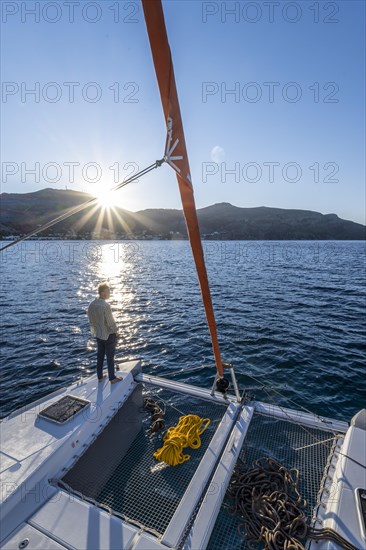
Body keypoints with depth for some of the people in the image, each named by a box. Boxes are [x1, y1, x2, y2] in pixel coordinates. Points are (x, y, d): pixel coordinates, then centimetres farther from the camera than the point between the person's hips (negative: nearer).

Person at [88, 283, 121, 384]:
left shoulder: (91, 305, -3)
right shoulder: (105, 305, -26)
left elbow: (91, 320, 5)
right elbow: (111, 322, -21)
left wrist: (96, 330, 16)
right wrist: (115, 331, -5)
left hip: (98, 334, 6)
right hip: (109, 334, -6)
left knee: (100, 356, 19)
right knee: (110, 357, 8)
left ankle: (100, 377, 31)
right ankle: (112, 378, 20)